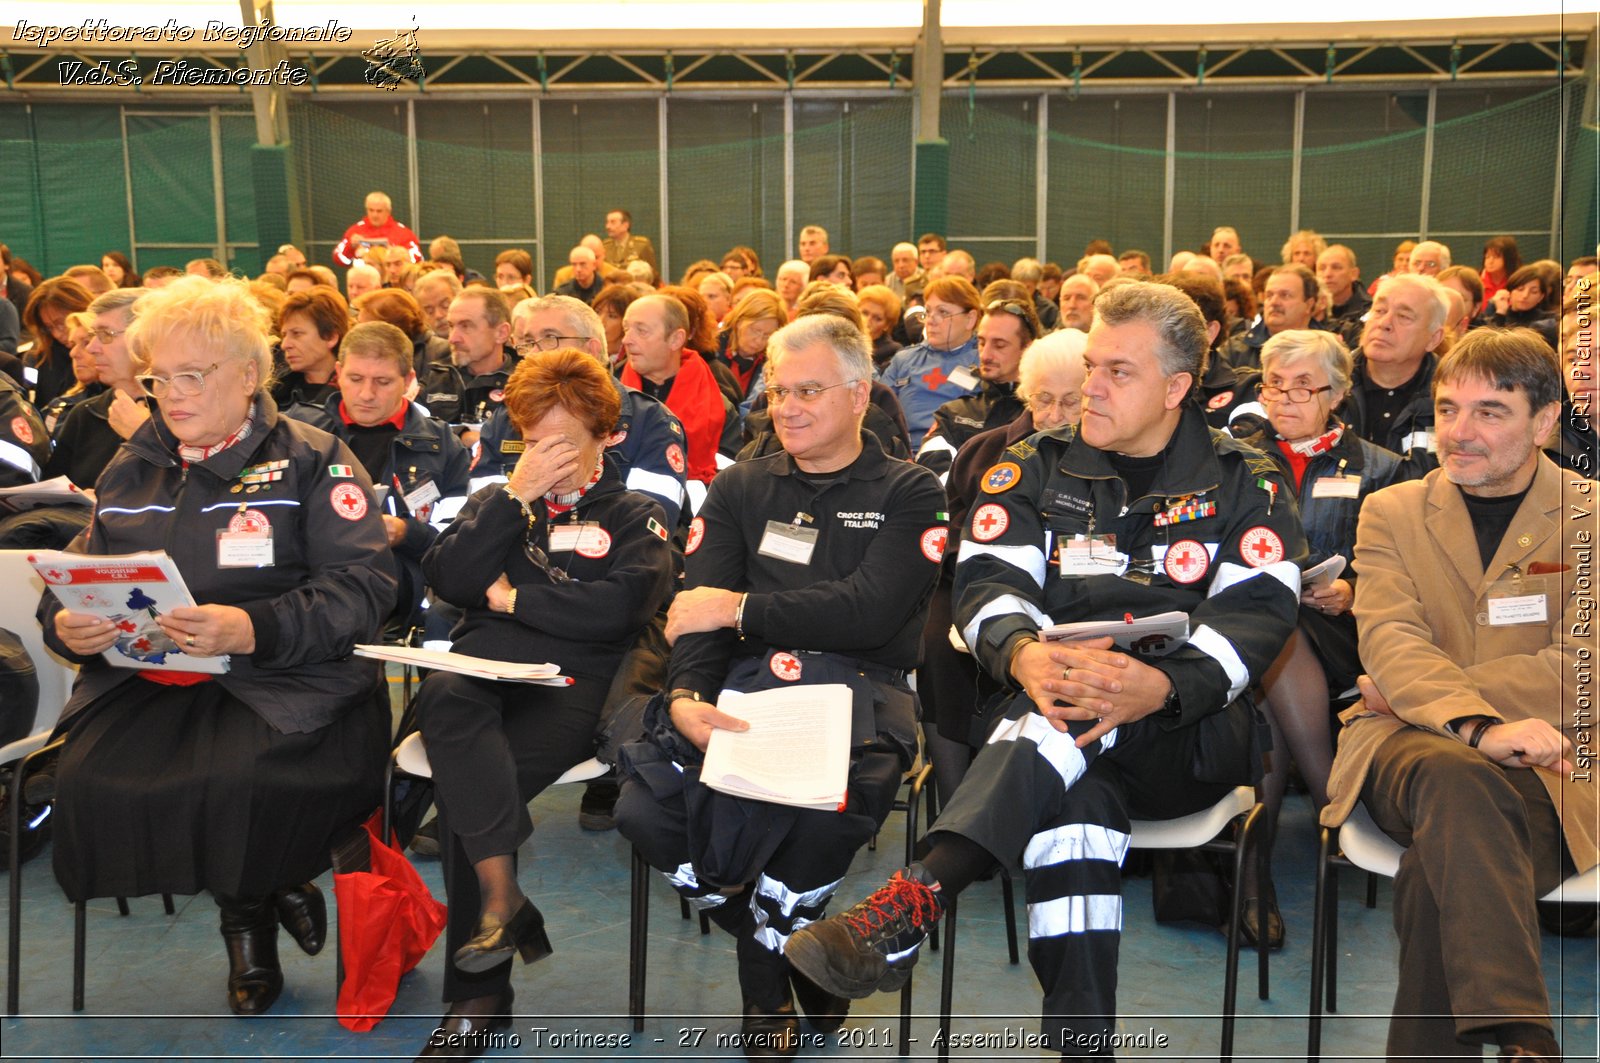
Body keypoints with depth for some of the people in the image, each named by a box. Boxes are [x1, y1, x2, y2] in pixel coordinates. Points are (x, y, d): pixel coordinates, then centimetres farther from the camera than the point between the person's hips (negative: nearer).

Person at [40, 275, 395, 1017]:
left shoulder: (312, 462, 3)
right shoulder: (130, 469, 20)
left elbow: (362, 588, -9)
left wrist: (251, 629, -25)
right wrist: (65, 623, -4)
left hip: (282, 682, -5)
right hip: (141, 681, 5)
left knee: (242, 782, -34)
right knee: (90, 783, -24)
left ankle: (249, 910, 6)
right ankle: (260, 897, 3)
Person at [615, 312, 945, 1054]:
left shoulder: (907, 493, 8)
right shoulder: (740, 489, 19)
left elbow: (869, 610, -9)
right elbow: (698, 611, 6)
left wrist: (740, 608, -5)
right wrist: (686, 697, -15)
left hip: (857, 688, -3)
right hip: (742, 684, 3)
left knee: (821, 817, -36)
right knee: (646, 810, -25)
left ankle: (768, 987, -2)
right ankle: (783, 951, 5)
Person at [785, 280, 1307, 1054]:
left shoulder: (1242, 484, 8)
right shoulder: (1038, 468, 13)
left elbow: (1257, 615, -7)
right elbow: (986, 581, -1)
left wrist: (1163, 686, -29)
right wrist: (1024, 653, -26)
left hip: (1185, 738, -1)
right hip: (1043, 709, 1)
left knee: (1072, 720, -36)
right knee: (1076, 801, -35)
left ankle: (916, 899, -42)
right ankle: (1078, 1038, -31)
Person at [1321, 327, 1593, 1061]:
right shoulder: (1391, 512, 13)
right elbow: (1390, 642, -5)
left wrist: (1423, 689, -9)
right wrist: (1479, 726, -25)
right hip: (1407, 750, 1)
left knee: (1441, 870, -34)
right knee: (1458, 779, -37)